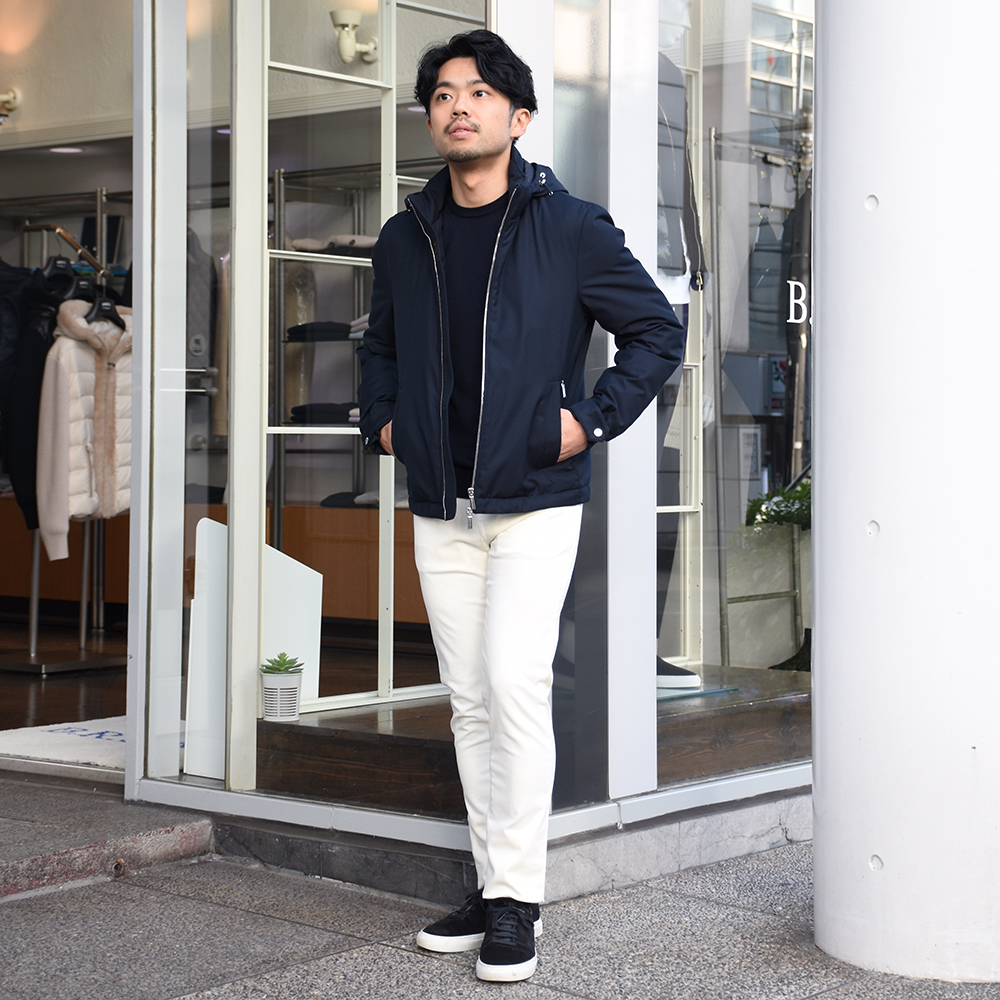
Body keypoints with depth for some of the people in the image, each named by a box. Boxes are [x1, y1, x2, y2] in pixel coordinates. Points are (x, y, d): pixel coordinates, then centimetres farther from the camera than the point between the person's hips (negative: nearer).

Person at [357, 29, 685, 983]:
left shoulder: (569, 227, -3)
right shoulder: (404, 238, 10)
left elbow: (658, 331, 2)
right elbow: (381, 344, 27)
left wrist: (592, 417, -7)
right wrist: (382, 420, 12)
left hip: (534, 504, -5)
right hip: (439, 511, 5)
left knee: (514, 684, -15)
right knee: (470, 700, 8)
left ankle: (517, 900, -6)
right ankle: (494, 889, 17)